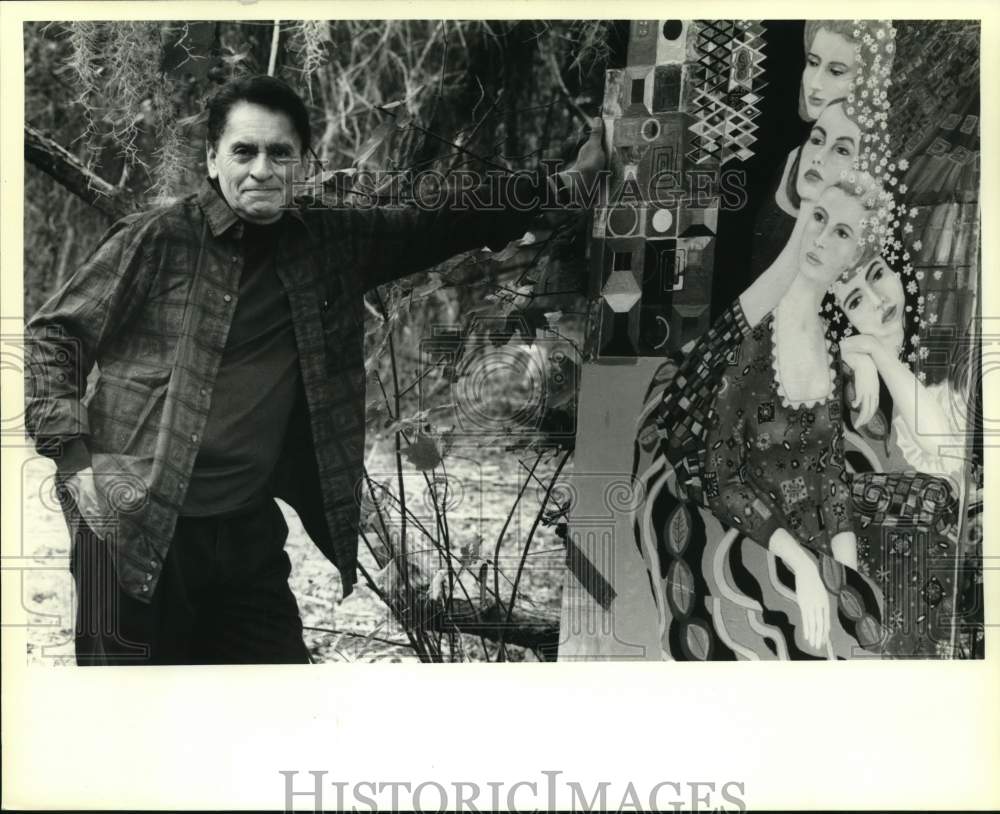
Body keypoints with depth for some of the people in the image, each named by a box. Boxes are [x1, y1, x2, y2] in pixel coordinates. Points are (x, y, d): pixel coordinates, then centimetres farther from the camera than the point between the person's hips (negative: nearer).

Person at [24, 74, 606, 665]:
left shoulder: (331, 244, 5)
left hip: (250, 530, 4)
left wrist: (567, 181, 1)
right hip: (137, 529, -4)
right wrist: (73, 456, -11)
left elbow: (443, 225, 7)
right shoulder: (156, 240, -6)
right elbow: (52, 335, -1)